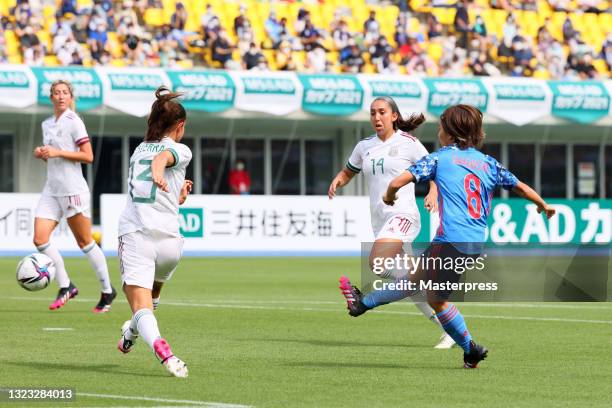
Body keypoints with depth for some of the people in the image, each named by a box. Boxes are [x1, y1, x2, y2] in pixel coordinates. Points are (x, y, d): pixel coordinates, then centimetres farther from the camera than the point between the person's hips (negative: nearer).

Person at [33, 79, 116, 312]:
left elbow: (88, 156, -12)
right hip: (52, 189, 7)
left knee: (85, 242, 1)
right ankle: (65, 287, 4)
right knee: (40, 239, -7)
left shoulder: (73, 122, -8)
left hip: (73, 189, -7)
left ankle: (107, 291, 14)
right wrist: (42, 154, 4)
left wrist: (57, 153, -17)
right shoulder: (47, 125, 14)